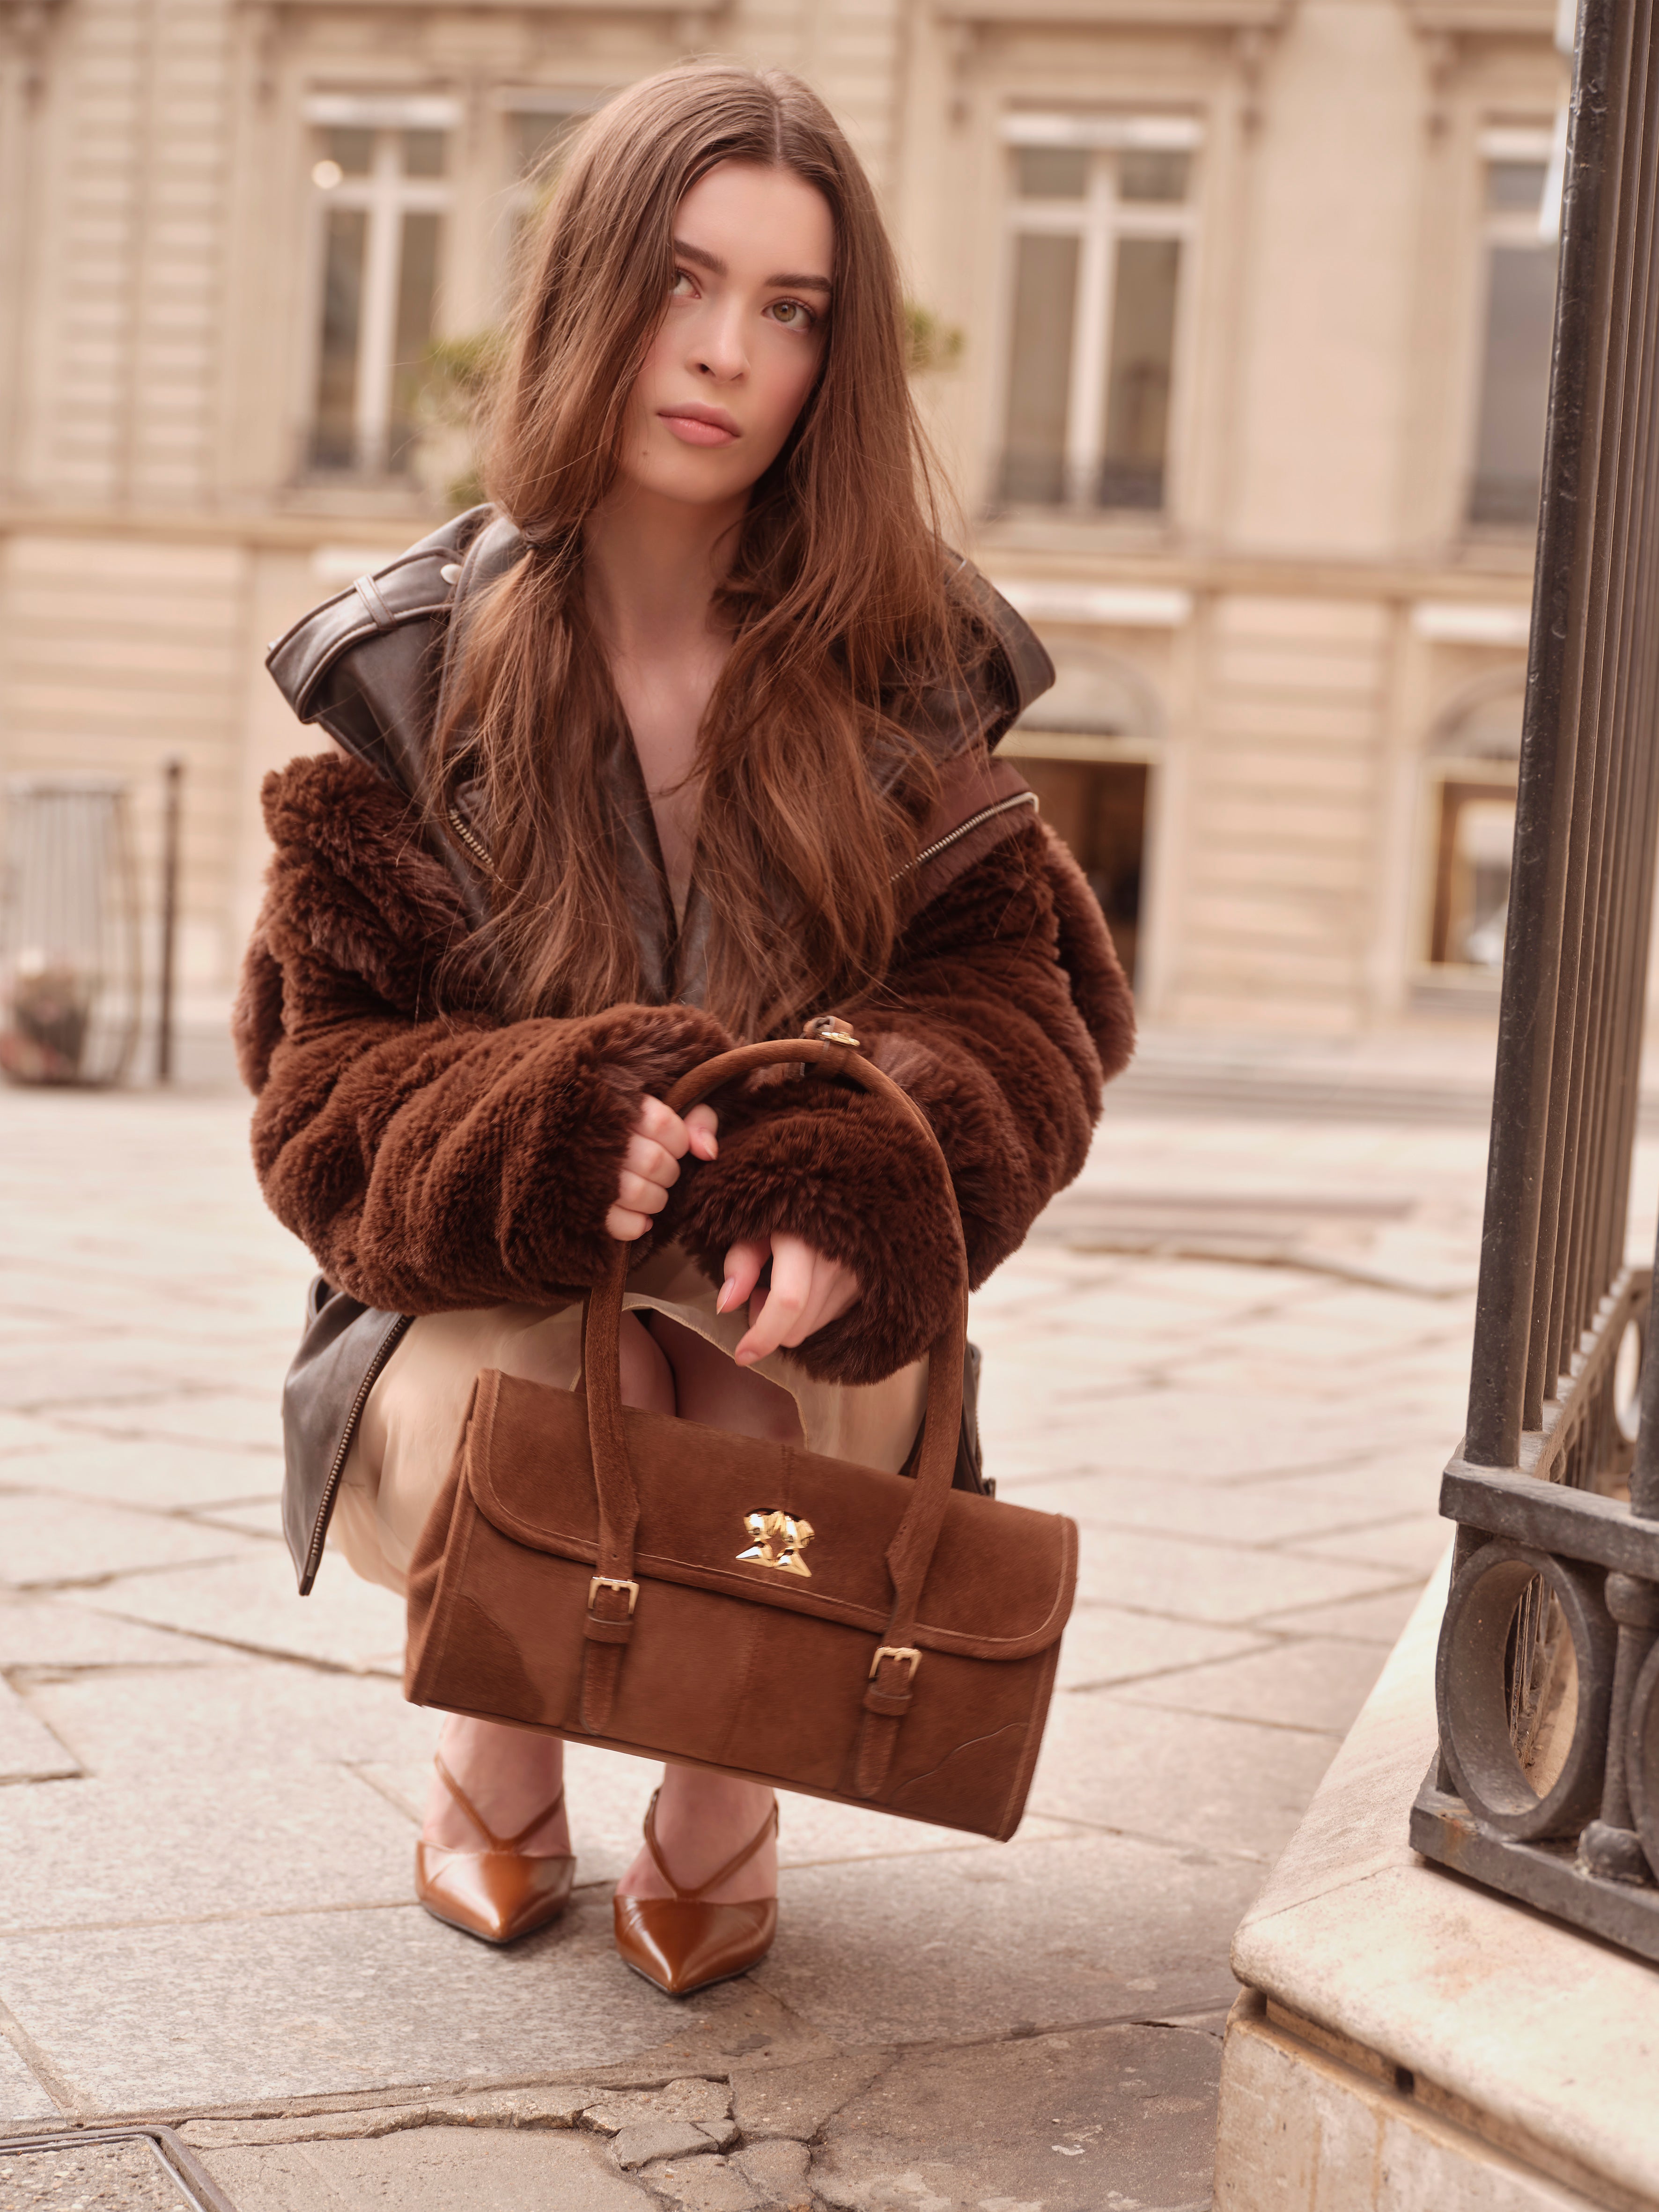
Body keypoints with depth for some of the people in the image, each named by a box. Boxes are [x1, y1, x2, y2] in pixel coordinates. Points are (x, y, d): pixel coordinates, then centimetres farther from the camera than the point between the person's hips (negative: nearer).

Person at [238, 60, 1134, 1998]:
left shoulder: (898, 671, -4)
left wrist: (860, 1181, -31)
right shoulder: (413, 669, -7)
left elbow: (1022, 1008, -8)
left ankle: (727, 1795, 2)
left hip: (800, 1315, 1)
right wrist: (554, 1134, -31)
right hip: (482, 1306, 0)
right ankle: (499, 1747, 6)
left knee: (770, 1390, -33)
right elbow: (323, 1092, -8)